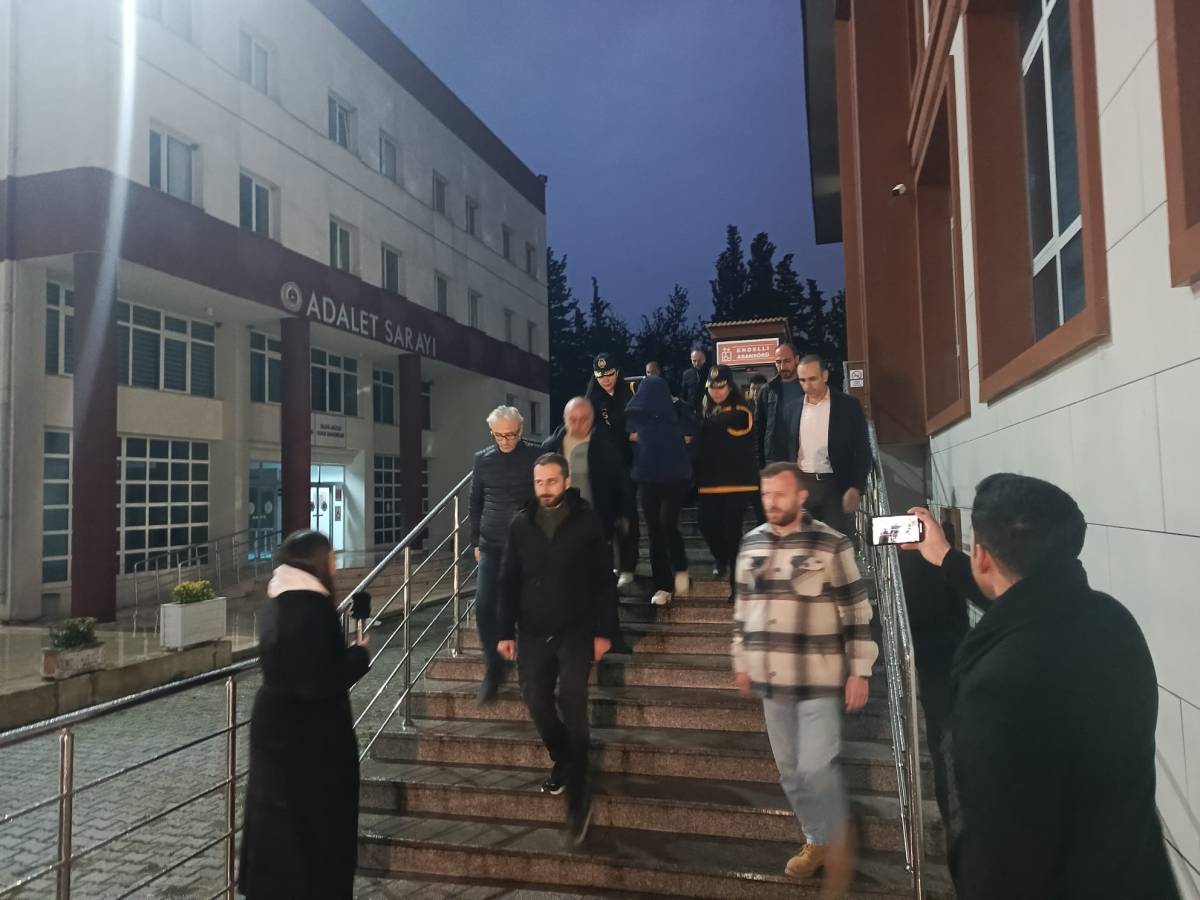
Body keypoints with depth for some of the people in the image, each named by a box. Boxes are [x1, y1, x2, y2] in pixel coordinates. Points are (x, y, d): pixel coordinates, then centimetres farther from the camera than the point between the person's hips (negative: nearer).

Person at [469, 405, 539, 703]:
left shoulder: (534, 458, -3)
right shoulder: (482, 459, 4)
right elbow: (475, 502, 11)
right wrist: (475, 541, 10)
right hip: (491, 545, 2)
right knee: (484, 606, -4)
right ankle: (493, 670, 9)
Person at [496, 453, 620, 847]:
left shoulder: (587, 522, -5)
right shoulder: (521, 524, 3)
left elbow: (604, 581, -2)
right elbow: (509, 582, 7)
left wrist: (604, 631, -5)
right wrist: (506, 631, 4)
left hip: (576, 631, -3)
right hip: (533, 632, 4)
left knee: (571, 705, -7)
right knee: (536, 702, 10)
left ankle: (578, 795, 5)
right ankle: (563, 762, 36)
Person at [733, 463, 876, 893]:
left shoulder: (832, 544, -10)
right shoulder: (751, 544, 4)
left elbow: (857, 612, -7)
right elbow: (743, 607, 13)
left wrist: (860, 671, -8)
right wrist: (741, 661, 14)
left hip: (820, 679, -5)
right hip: (771, 678, 5)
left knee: (816, 768, -7)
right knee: (790, 770, 14)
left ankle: (838, 842, 19)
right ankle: (817, 840, 35)